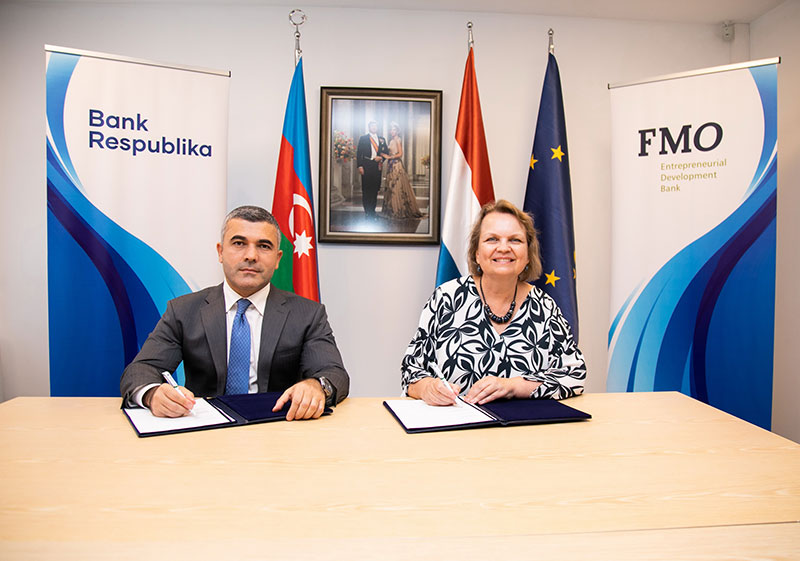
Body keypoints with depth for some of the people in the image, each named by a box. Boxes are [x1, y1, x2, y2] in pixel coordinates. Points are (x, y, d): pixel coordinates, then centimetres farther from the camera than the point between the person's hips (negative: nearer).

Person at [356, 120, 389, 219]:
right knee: (366, 189, -4)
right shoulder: (363, 138, 7)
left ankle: (372, 211, 12)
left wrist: (381, 158, -5)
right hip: (366, 166, -3)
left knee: (375, 189, 4)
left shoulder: (382, 139, 16)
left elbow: (386, 152, 17)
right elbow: (359, 153, 2)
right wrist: (360, 166, -8)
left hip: (377, 166, 3)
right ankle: (367, 212, 0)